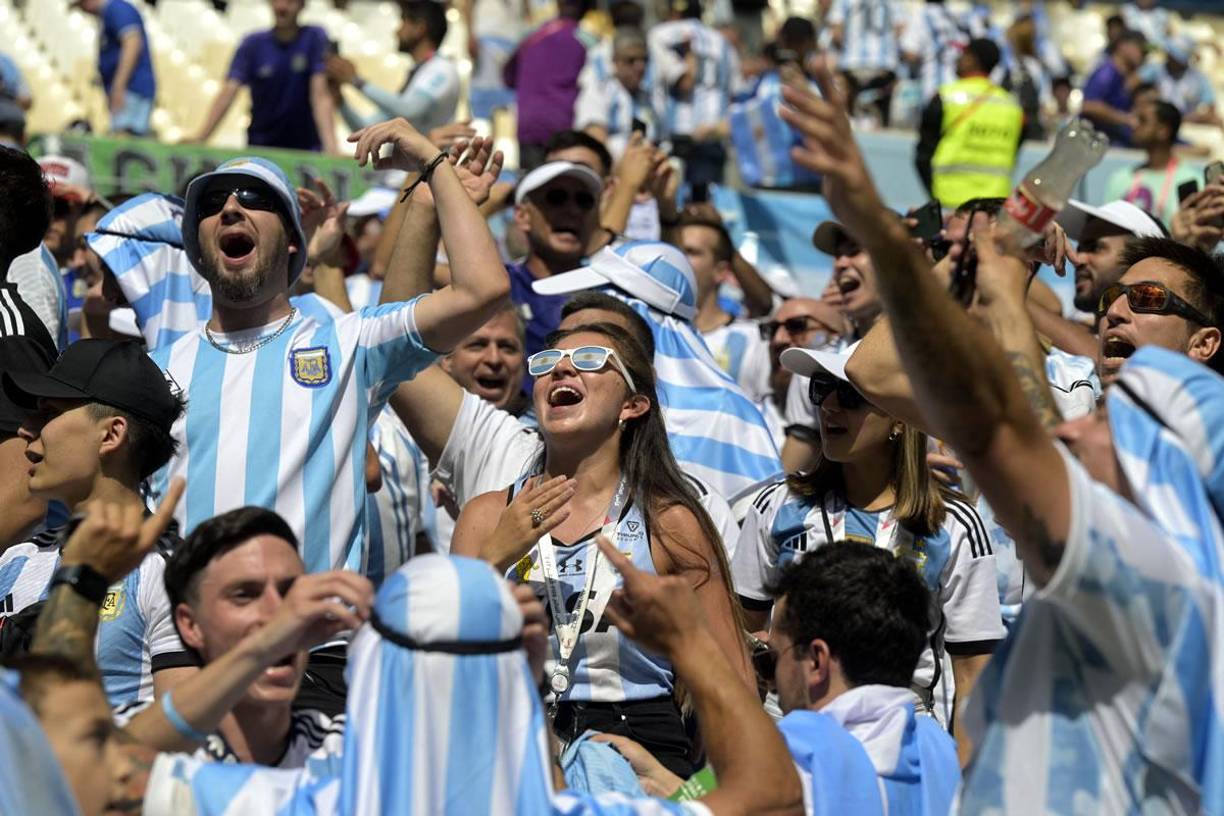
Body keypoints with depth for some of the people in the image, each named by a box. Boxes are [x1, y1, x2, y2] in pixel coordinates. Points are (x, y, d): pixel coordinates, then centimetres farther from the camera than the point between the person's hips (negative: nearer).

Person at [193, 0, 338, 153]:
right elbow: (228, 93, -12)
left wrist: (331, 147, -31)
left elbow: (320, 95, -15)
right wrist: (198, 141, -27)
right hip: (260, 148, 1)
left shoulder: (315, 38, -6)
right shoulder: (252, 44, -2)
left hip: (306, 149, -1)